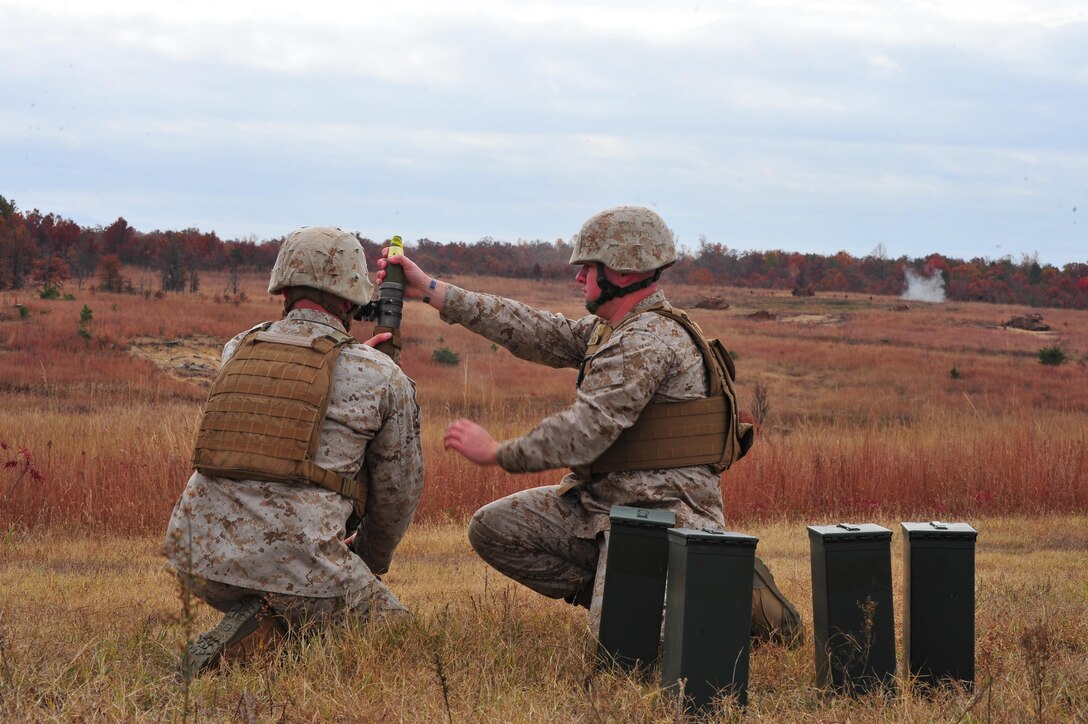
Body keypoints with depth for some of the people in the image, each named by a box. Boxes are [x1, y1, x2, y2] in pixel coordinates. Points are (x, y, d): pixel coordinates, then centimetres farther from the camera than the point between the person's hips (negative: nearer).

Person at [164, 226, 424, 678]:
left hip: (199, 561, 6)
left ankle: (248, 622, 9)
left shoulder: (236, 352, 12)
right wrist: (370, 561, 32)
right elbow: (398, 489, 14)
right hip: (298, 566, -6)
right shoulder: (382, 377, 3)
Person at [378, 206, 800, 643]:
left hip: (657, 512, -10)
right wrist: (431, 291, 7)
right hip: (603, 500, 10)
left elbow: (583, 433, -24)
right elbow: (535, 332, 9)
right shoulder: (612, 329, 12)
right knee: (492, 528, 5)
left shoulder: (650, 341, -20)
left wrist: (496, 453, -12)